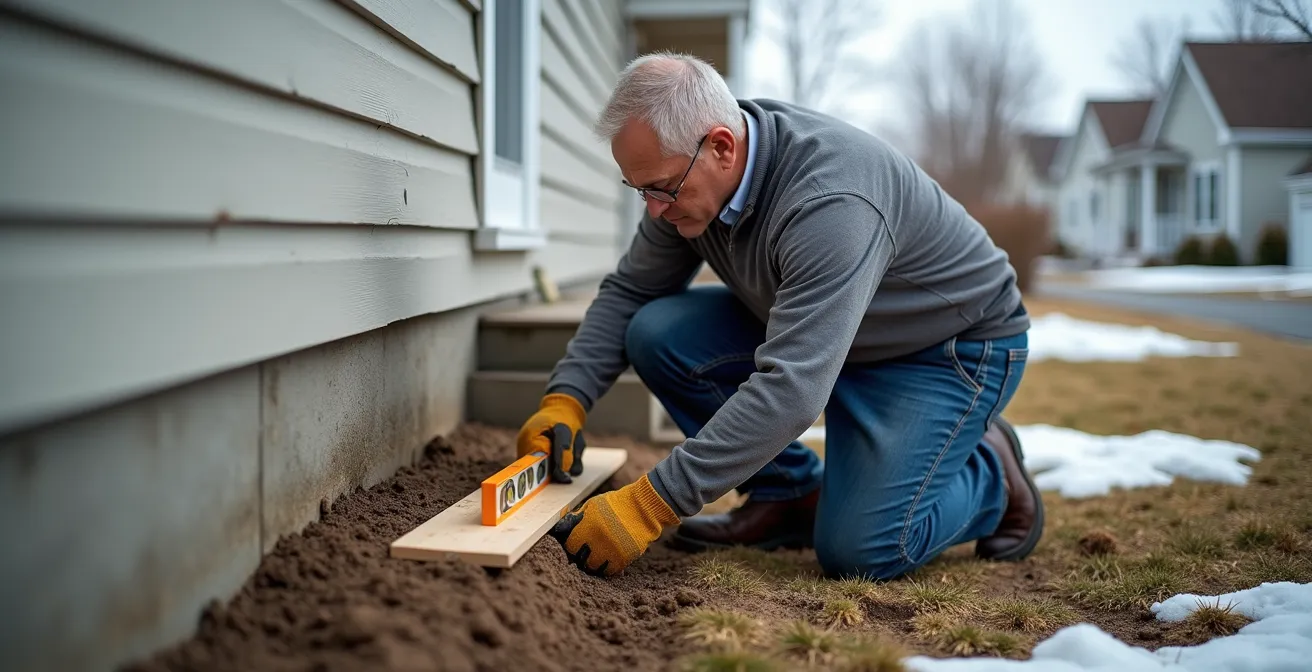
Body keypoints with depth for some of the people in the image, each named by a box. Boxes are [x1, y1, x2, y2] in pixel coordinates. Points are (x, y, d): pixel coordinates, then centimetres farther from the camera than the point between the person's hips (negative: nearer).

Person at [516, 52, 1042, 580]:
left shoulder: (830, 203, -39)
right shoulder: (685, 174, -13)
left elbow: (790, 390, -45)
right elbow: (627, 292, -1)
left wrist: (648, 507, -45)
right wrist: (564, 402, -16)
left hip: (954, 345, -7)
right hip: (815, 333, 7)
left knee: (858, 550, -23)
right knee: (656, 334, -13)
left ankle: (990, 472, 8)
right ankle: (792, 496, 3)